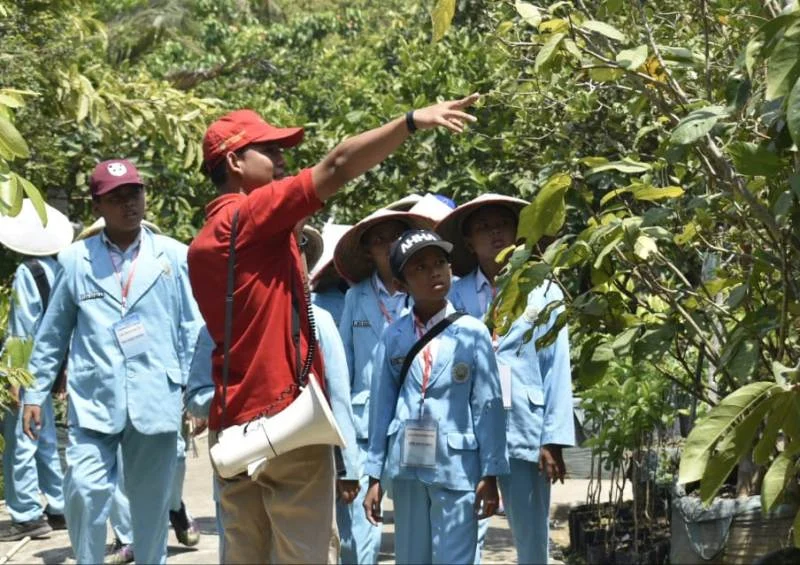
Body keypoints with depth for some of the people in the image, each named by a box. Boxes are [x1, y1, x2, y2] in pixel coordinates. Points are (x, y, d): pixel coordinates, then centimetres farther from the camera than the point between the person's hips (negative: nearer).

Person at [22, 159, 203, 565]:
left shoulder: (175, 257, 4)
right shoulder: (75, 260, 5)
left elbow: (193, 329, 4)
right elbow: (52, 333, 11)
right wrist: (34, 393, 9)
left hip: (155, 401, 1)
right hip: (93, 401, 0)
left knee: (151, 501, 10)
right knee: (85, 490, -13)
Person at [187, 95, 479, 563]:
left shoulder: (203, 243, 14)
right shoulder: (252, 213, -10)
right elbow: (337, 168, -17)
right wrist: (414, 120, -18)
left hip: (233, 421, 8)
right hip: (285, 414, -8)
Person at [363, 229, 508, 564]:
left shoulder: (472, 333, -2)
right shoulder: (394, 336, 3)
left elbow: (488, 407, -1)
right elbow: (381, 406, 6)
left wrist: (490, 474, -4)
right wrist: (374, 476, 5)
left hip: (456, 466, -3)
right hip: (406, 466, 3)